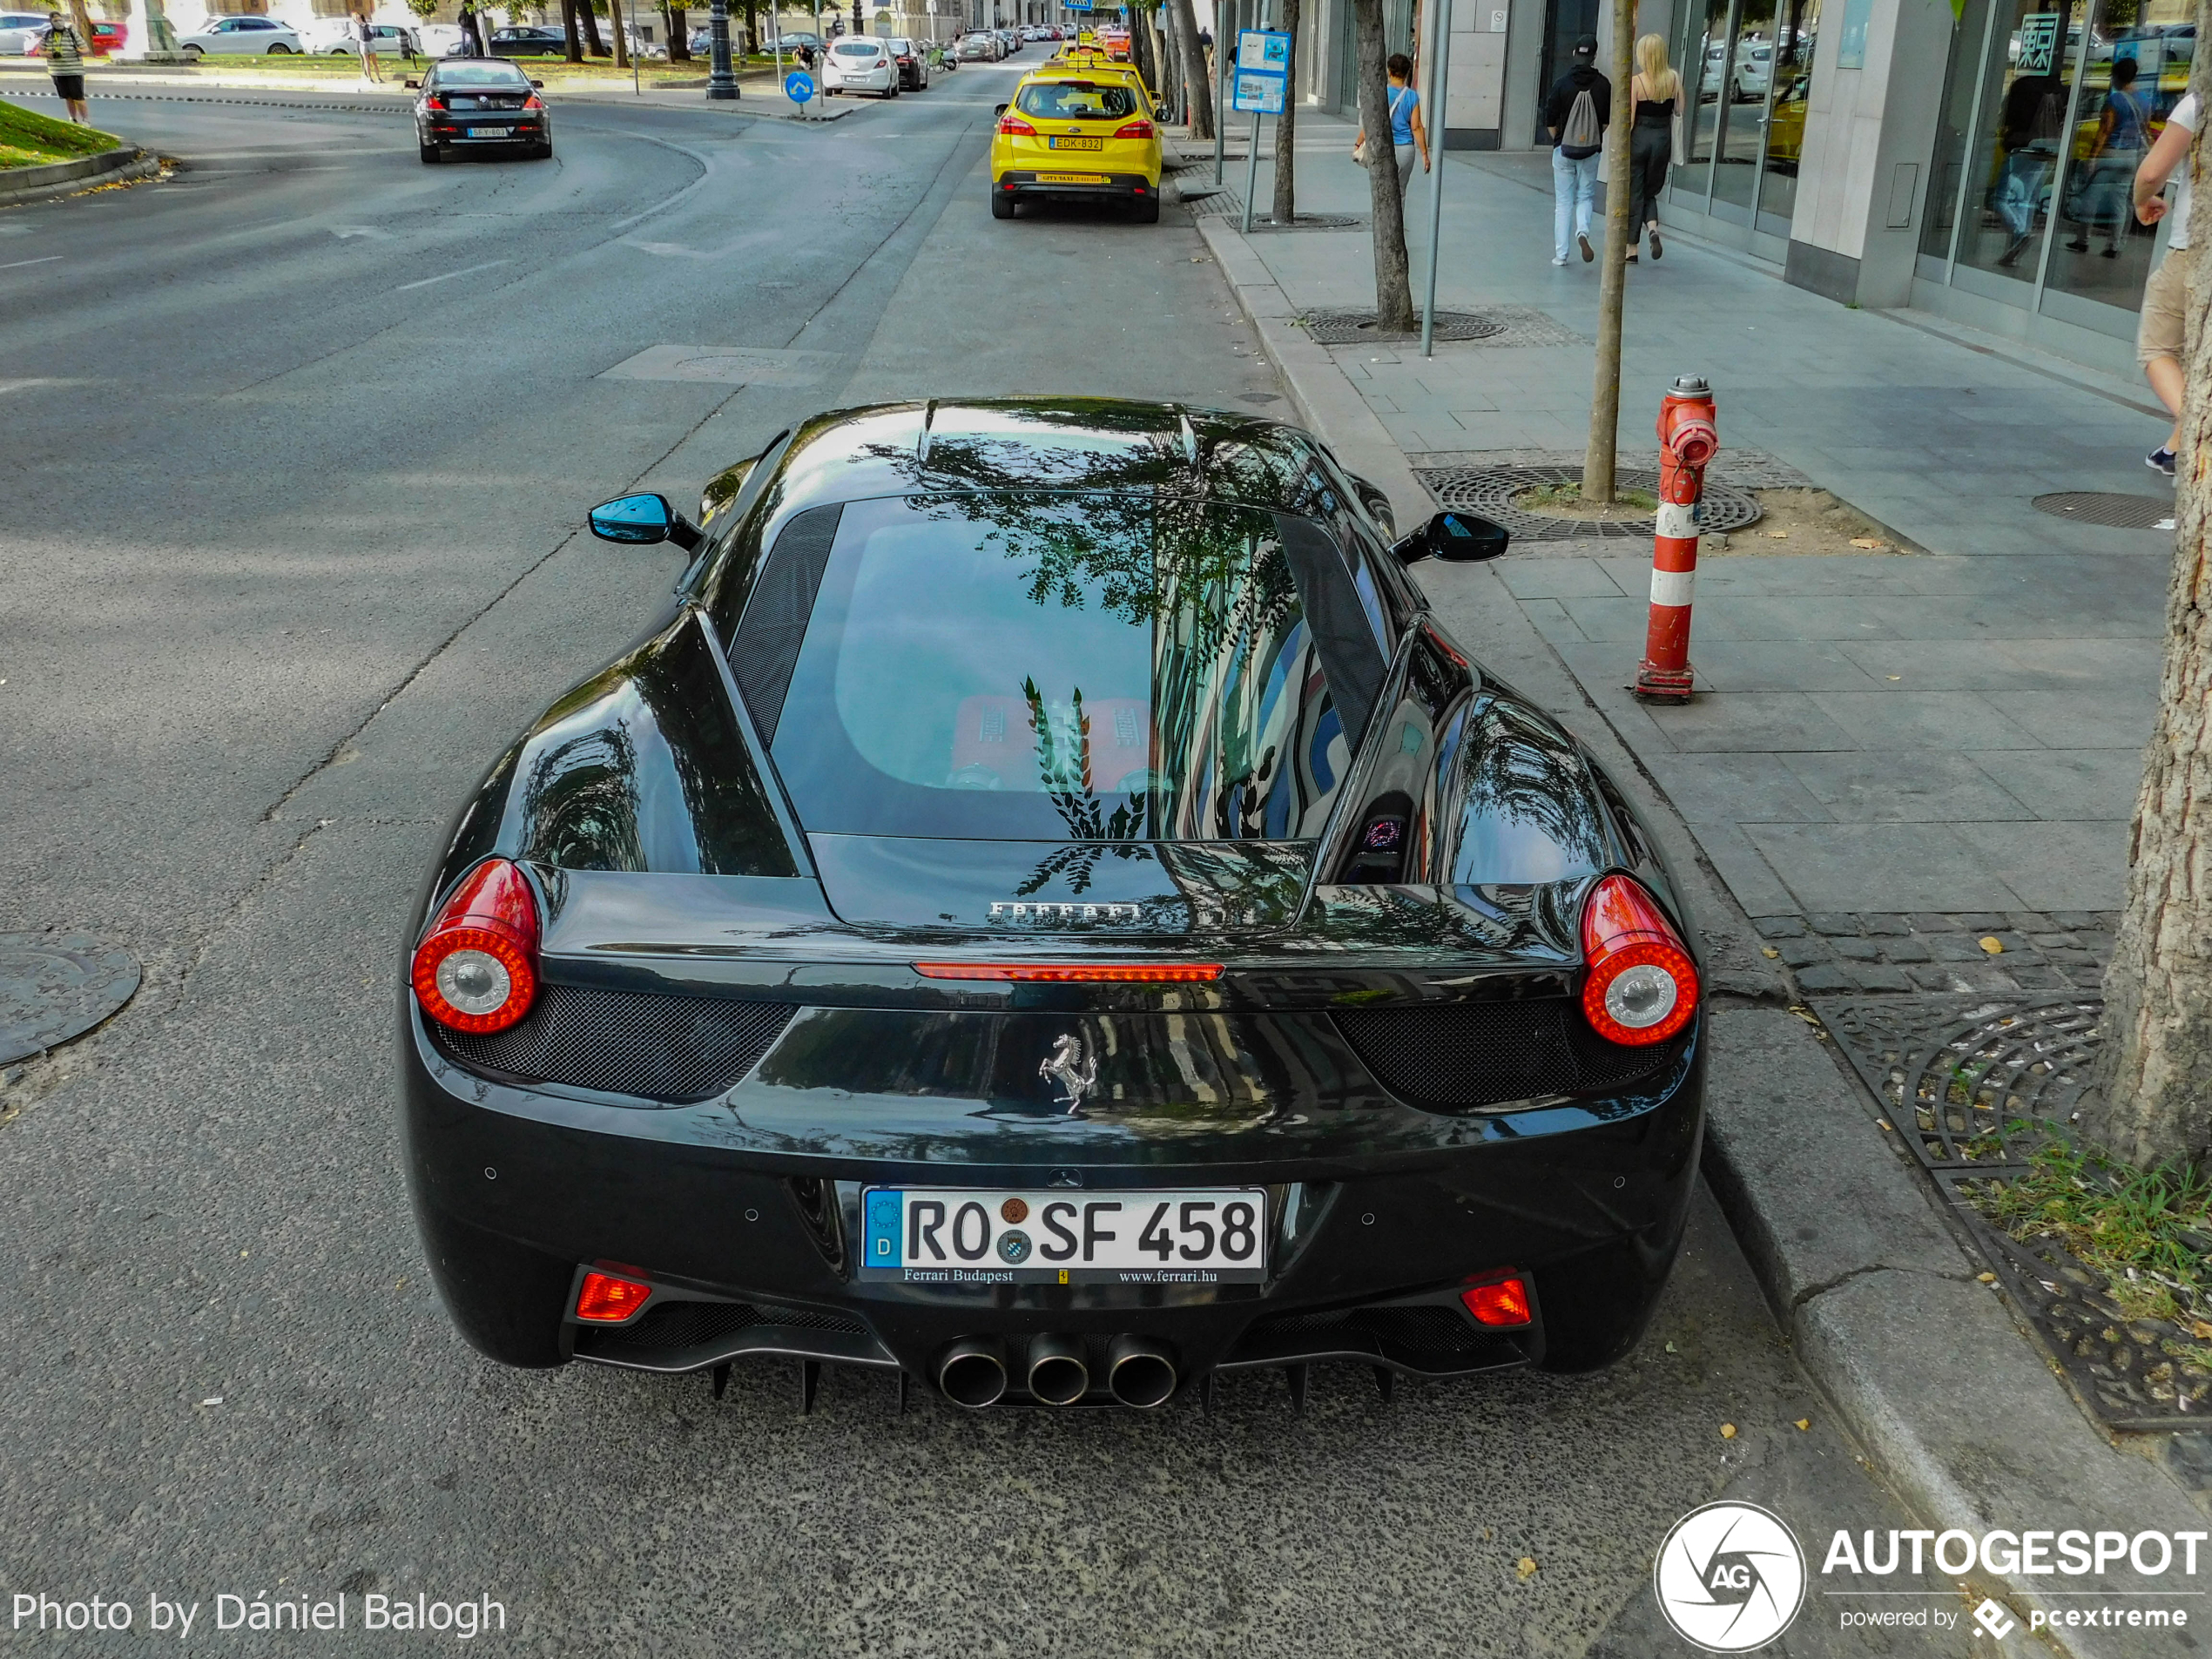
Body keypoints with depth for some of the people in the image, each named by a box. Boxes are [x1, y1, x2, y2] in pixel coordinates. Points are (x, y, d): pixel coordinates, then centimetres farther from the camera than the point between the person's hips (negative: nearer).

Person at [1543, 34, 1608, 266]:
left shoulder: (1562, 84, -9)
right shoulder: (1603, 85, -5)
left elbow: (1550, 120, -5)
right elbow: (1608, 120, 3)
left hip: (1563, 149, -1)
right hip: (1591, 150, 1)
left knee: (1563, 202, 6)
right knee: (1585, 197, 14)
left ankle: (1560, 254, 3)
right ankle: (1583, 231, -16)